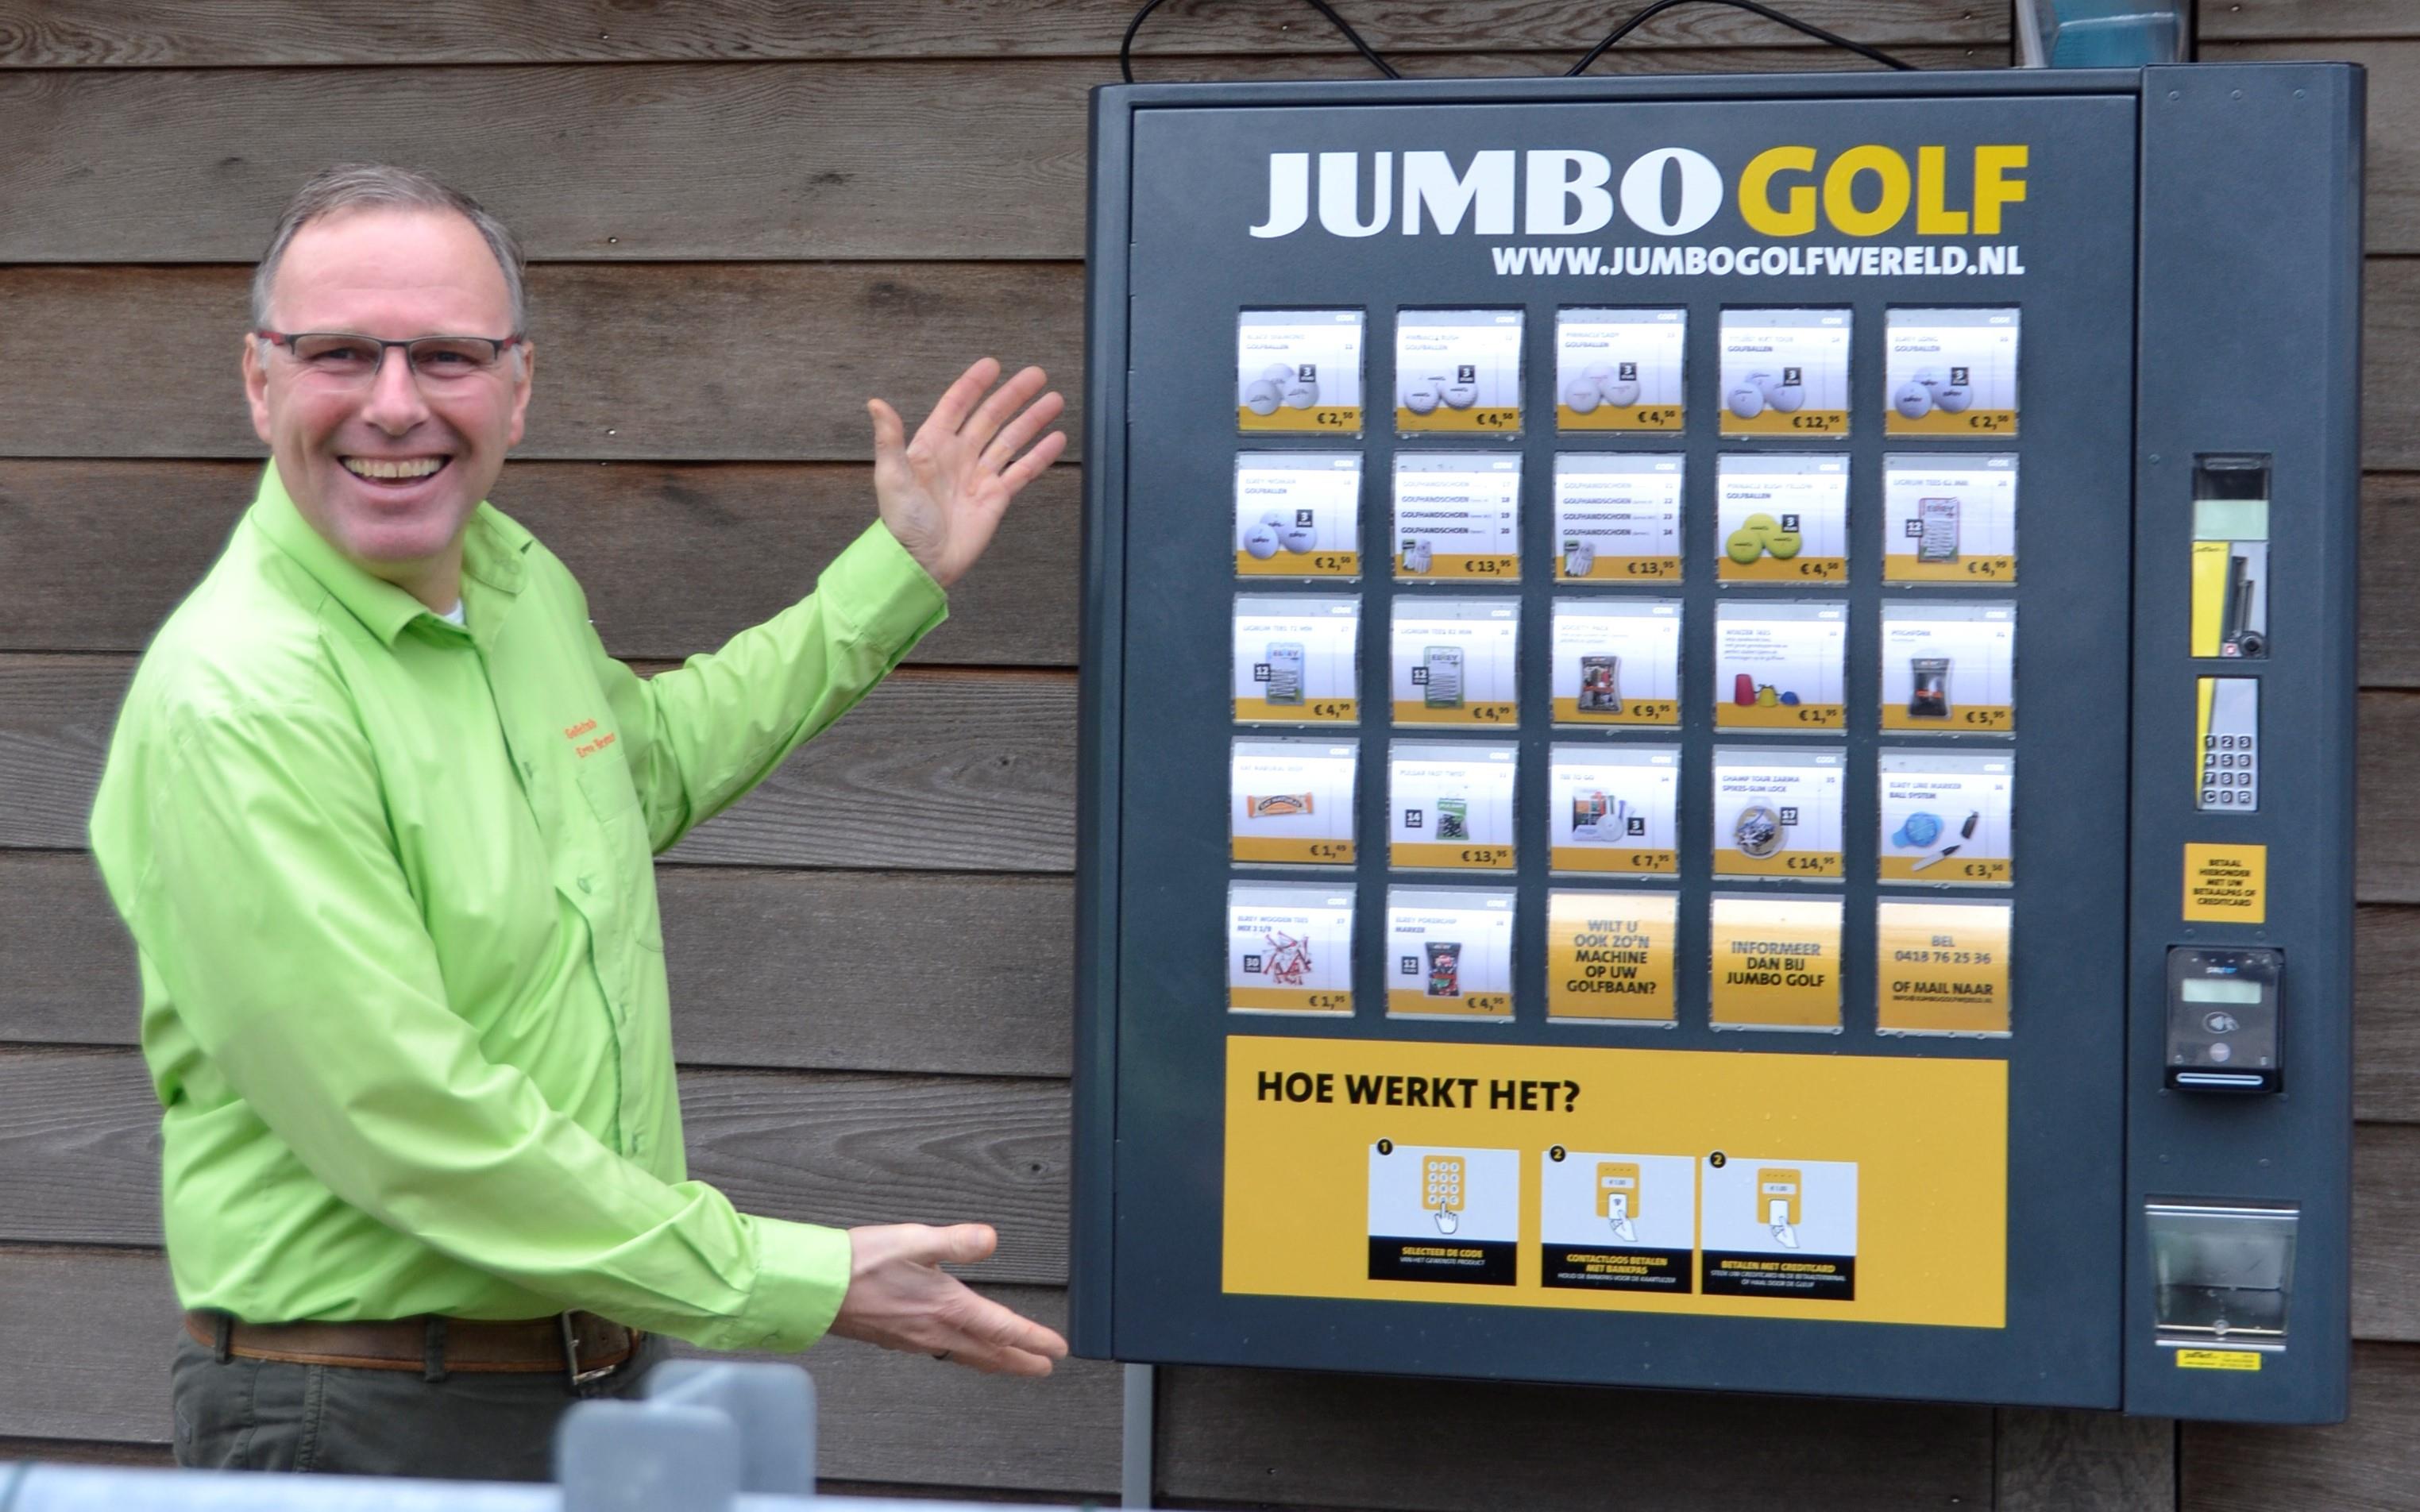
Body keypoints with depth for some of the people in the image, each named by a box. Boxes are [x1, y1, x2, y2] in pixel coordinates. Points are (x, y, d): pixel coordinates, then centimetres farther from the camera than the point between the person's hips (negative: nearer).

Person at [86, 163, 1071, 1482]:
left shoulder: (520, 580, 5)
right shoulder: (233, 704, -21)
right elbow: (409, 1123, -24)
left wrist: (897, 572, 26)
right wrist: (788, 1282, -20)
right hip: (362, 1425, -7)